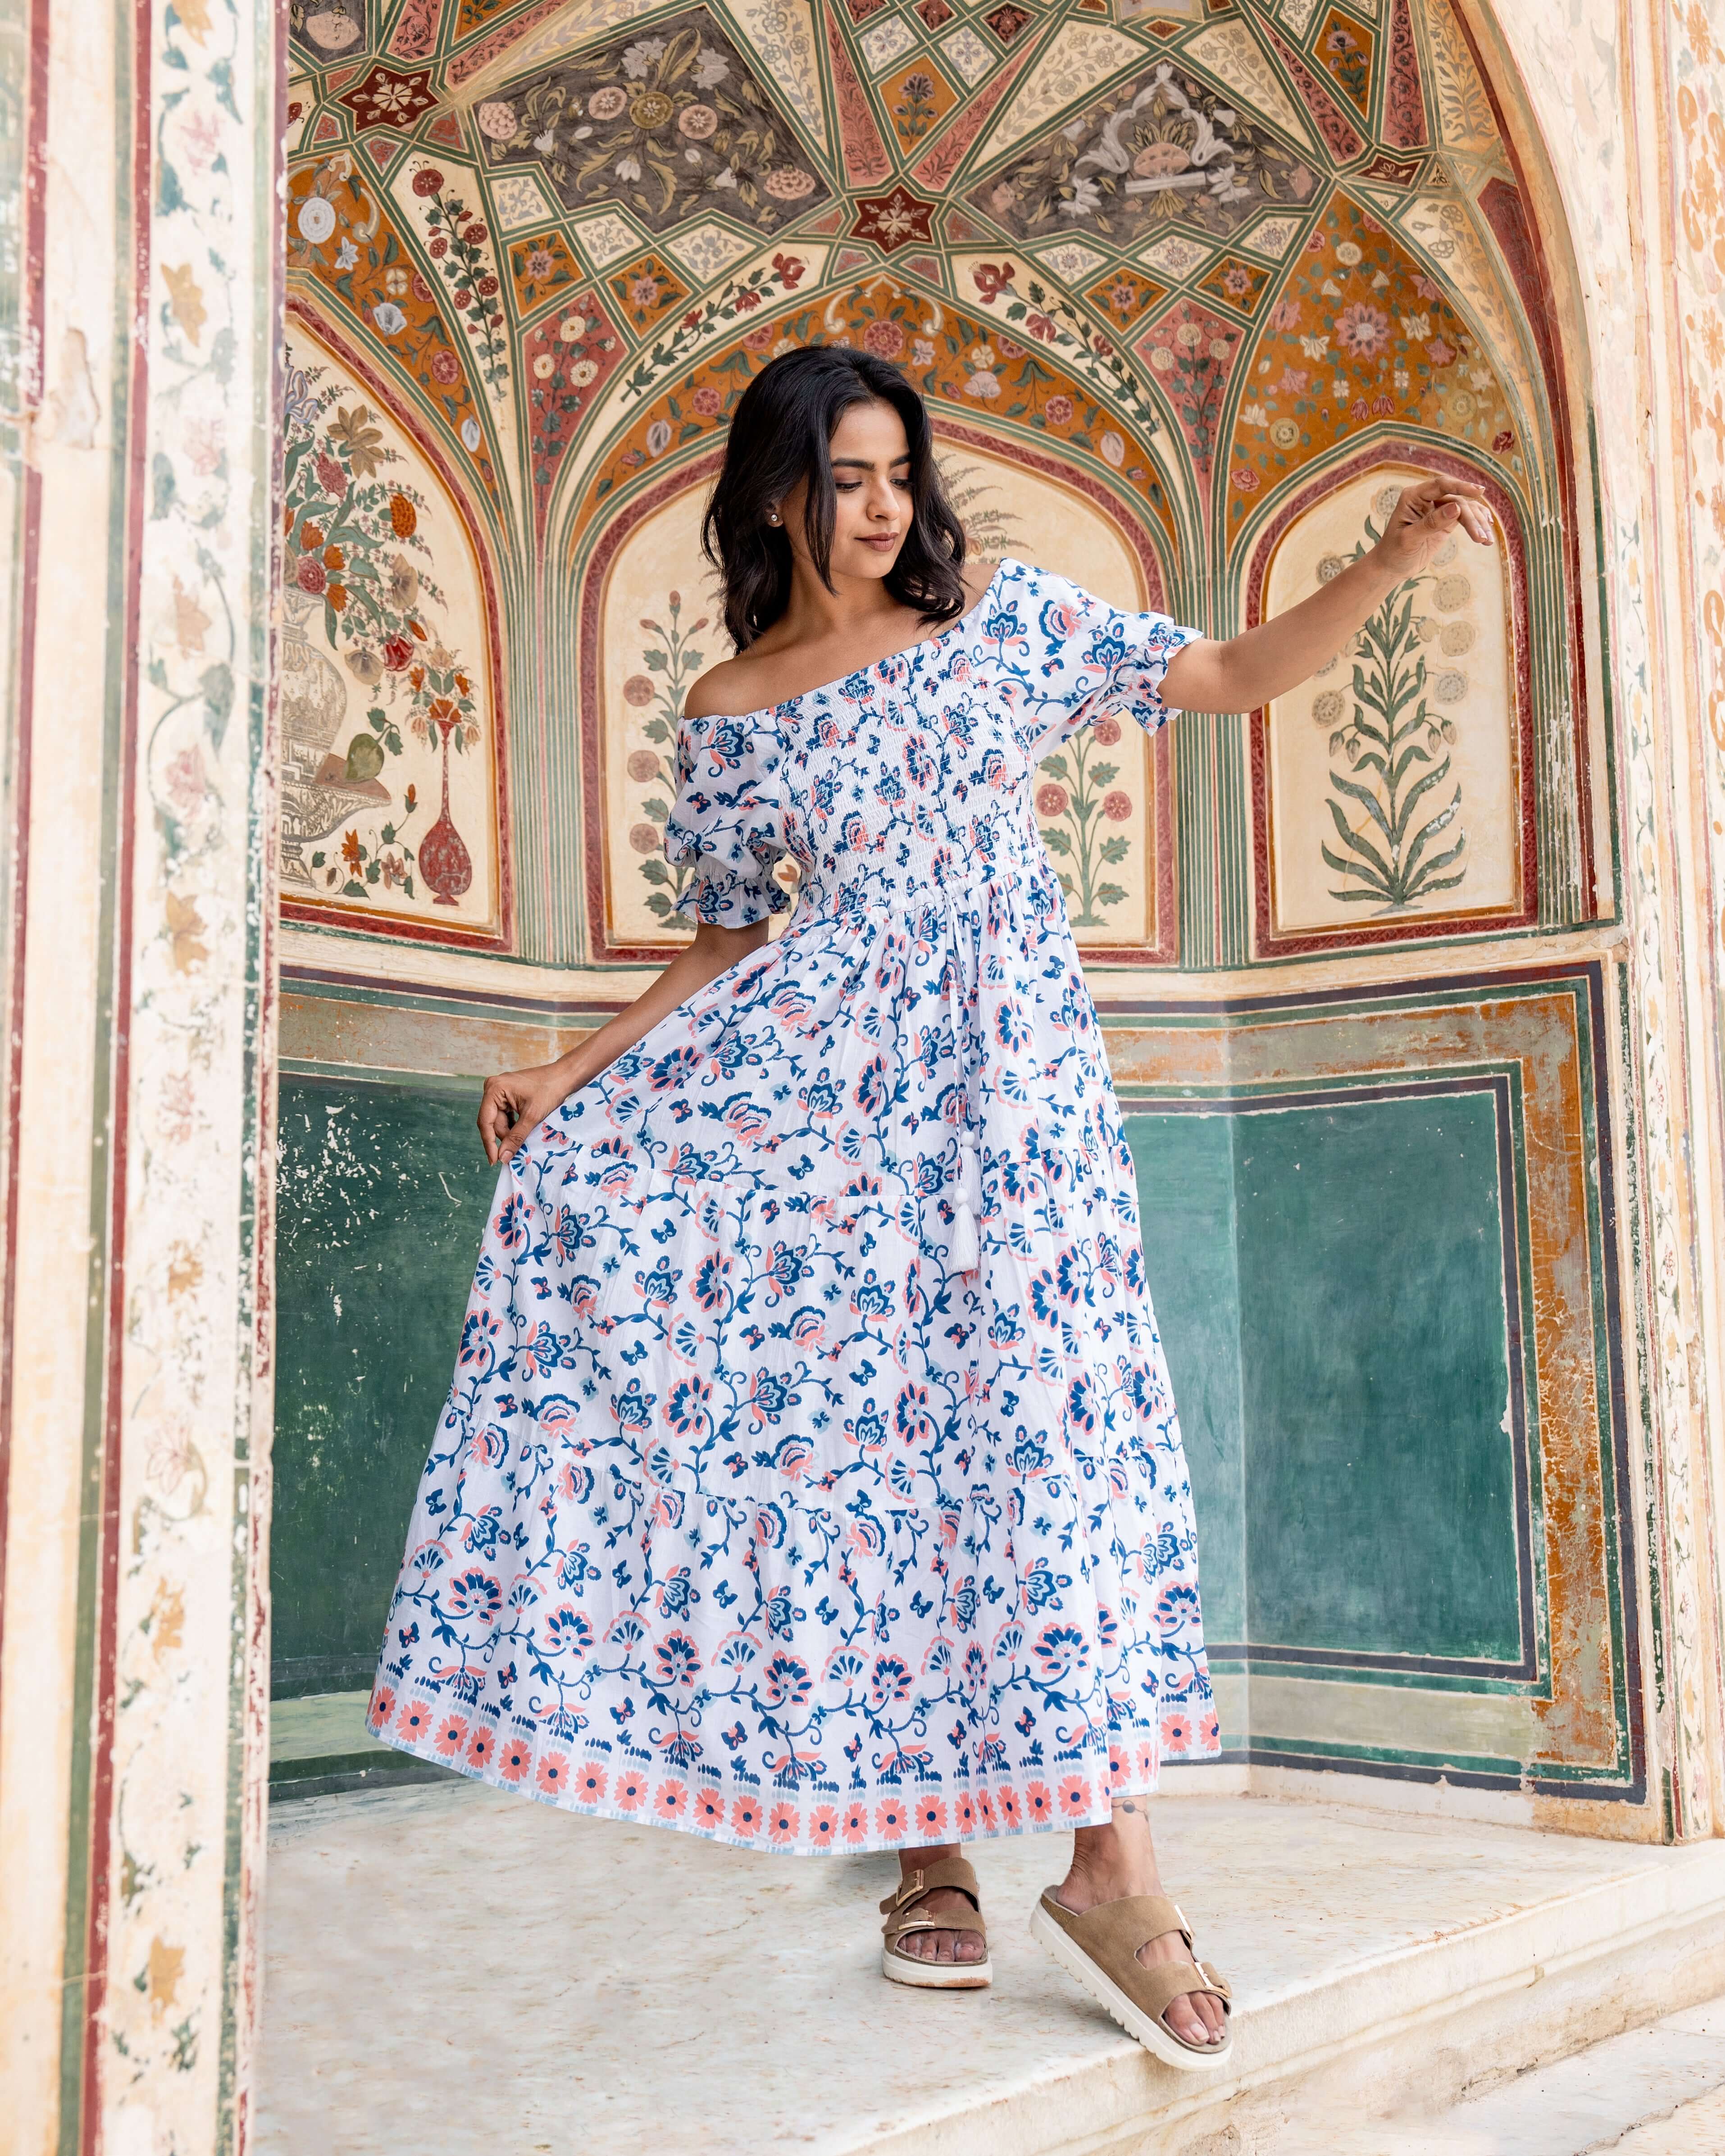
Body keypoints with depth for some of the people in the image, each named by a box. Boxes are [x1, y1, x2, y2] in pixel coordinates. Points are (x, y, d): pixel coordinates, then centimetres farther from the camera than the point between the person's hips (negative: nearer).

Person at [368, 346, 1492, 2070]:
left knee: (1030, 1383, -13)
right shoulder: (726, 716, 10)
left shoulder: (1002, 618, 9)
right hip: (825, 1054, 1)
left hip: (1004, 1053, -1)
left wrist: (1389, 563, -7)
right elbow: (724, 941, 12)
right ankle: (925, 1836, -2)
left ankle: (1111, 1861, -7)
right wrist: (575, 1067, 0)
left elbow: (1234, 675, 7)